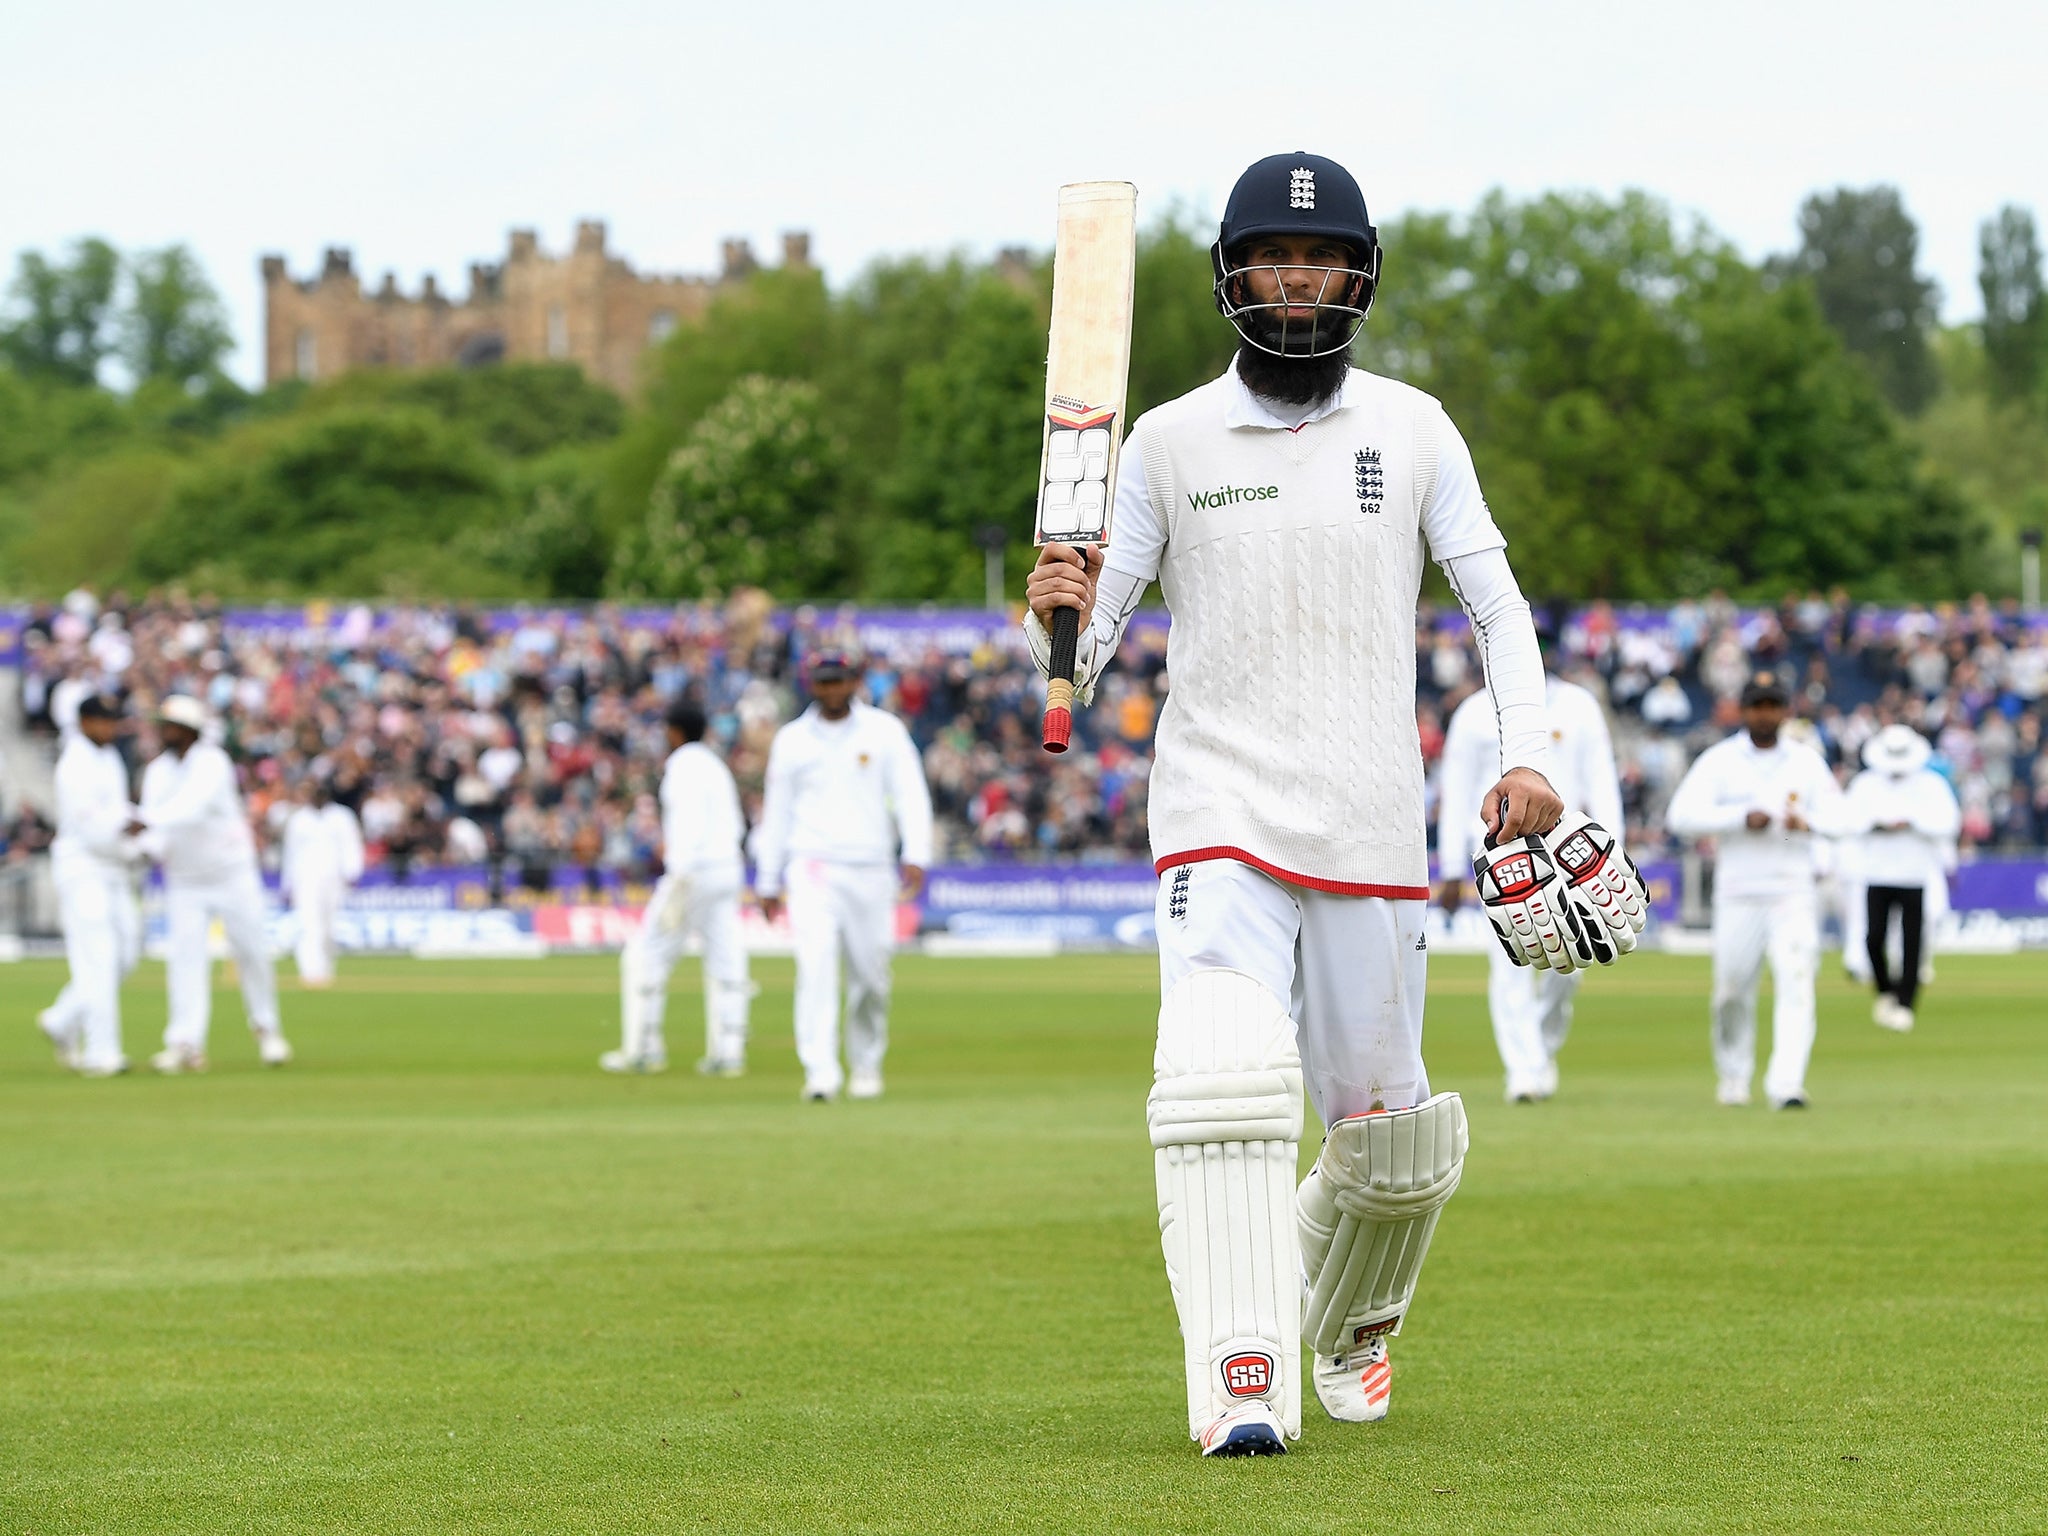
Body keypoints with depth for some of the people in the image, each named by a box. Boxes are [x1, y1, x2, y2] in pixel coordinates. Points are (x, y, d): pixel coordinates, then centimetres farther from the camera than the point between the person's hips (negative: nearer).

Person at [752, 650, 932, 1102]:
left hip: (870, 871, 1)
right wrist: (768, 882, 14)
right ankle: (820, 1071, -24)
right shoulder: (791, 740, 8)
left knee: (870, 974, 5)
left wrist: (916, 856, -17)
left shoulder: (883, 731, 3)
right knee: (816, 963, -18)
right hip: (812, 869, 0)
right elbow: (776, 811, 14)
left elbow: (911, 794, -3)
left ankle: (866, 1067, 25)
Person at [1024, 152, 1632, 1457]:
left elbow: (1497, 602, 5)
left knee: (1386, 1134, 6)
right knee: (1225, 1082, -23)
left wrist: (1527, 755, -10)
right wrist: (1060, 620, -20)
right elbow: (1081, 663, 4)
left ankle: (1348, 1323, 36)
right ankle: (1243, 1383, -23)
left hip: (1373, 826, 2)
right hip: (1219, 810, -1)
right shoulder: (1171, 442, 5)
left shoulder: (1411, 430, 7)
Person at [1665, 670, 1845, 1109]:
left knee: (1797, 985, -15)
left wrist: (1807, 821, -17)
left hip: (1794, 895, 1)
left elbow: (1838, 818, 6)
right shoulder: (1719, 761, 1)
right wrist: (1742, 818, -21)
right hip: (1737, 898, -1)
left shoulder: (1807, 761, 9)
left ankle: (1786, 1085, -21)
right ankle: (1733, 1080, 26)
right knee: (1732, 994, 4)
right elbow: (1681, 815, -11)